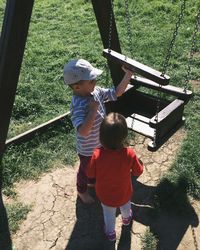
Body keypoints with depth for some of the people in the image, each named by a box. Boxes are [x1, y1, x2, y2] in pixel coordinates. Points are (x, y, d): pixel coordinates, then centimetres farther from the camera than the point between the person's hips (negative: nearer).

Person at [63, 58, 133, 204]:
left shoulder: (96, 92, -14)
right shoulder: (78, 106, -38)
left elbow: (117, 93, -5)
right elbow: (83, 131, -48)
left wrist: (128, 75, -15)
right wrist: (93, 109, -46)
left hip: (101, 144, 7)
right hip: (88, 149, -7)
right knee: (86, 170, 21)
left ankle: (93, 181, 63)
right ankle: (82, 191, 51)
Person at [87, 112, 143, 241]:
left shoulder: (97, 155, -36)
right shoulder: (129, 154, -35)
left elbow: (90, 174, -17)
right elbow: (138, 172, -15)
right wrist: (139, 162, 4)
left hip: (105, 195, 0)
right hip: (124, 193, 1)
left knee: (109, 213, 31)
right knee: (125, 204, 36)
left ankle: (110, 232, 57)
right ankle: (126, 218, 68)